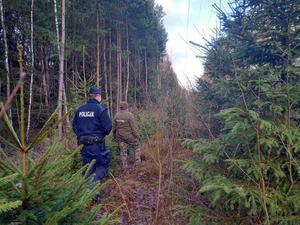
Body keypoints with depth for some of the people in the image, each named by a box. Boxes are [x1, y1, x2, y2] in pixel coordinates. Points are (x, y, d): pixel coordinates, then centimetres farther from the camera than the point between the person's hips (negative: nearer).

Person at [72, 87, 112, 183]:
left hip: (83, 144, 6)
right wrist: (102, 134, 7)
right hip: (97, 144, -5)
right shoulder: (100, 109, -12)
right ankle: (95, 181, -11)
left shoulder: (79, 109, 6)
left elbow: (74, 125, 11)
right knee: (103, 164, 9)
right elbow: (108, 126, -13)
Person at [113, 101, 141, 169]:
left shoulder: (116, 115, -1)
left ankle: (124, 165, 19)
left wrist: (114, 135, 20)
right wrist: (137, 136, -6)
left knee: (123, 150, 14)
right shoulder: (129, 115, -17)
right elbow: (133, 127, -17)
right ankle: (138, 161, 11)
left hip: (119, 136, 5)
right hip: (129, 135, -4)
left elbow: (114, 127, 6)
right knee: (137, 145, 16)